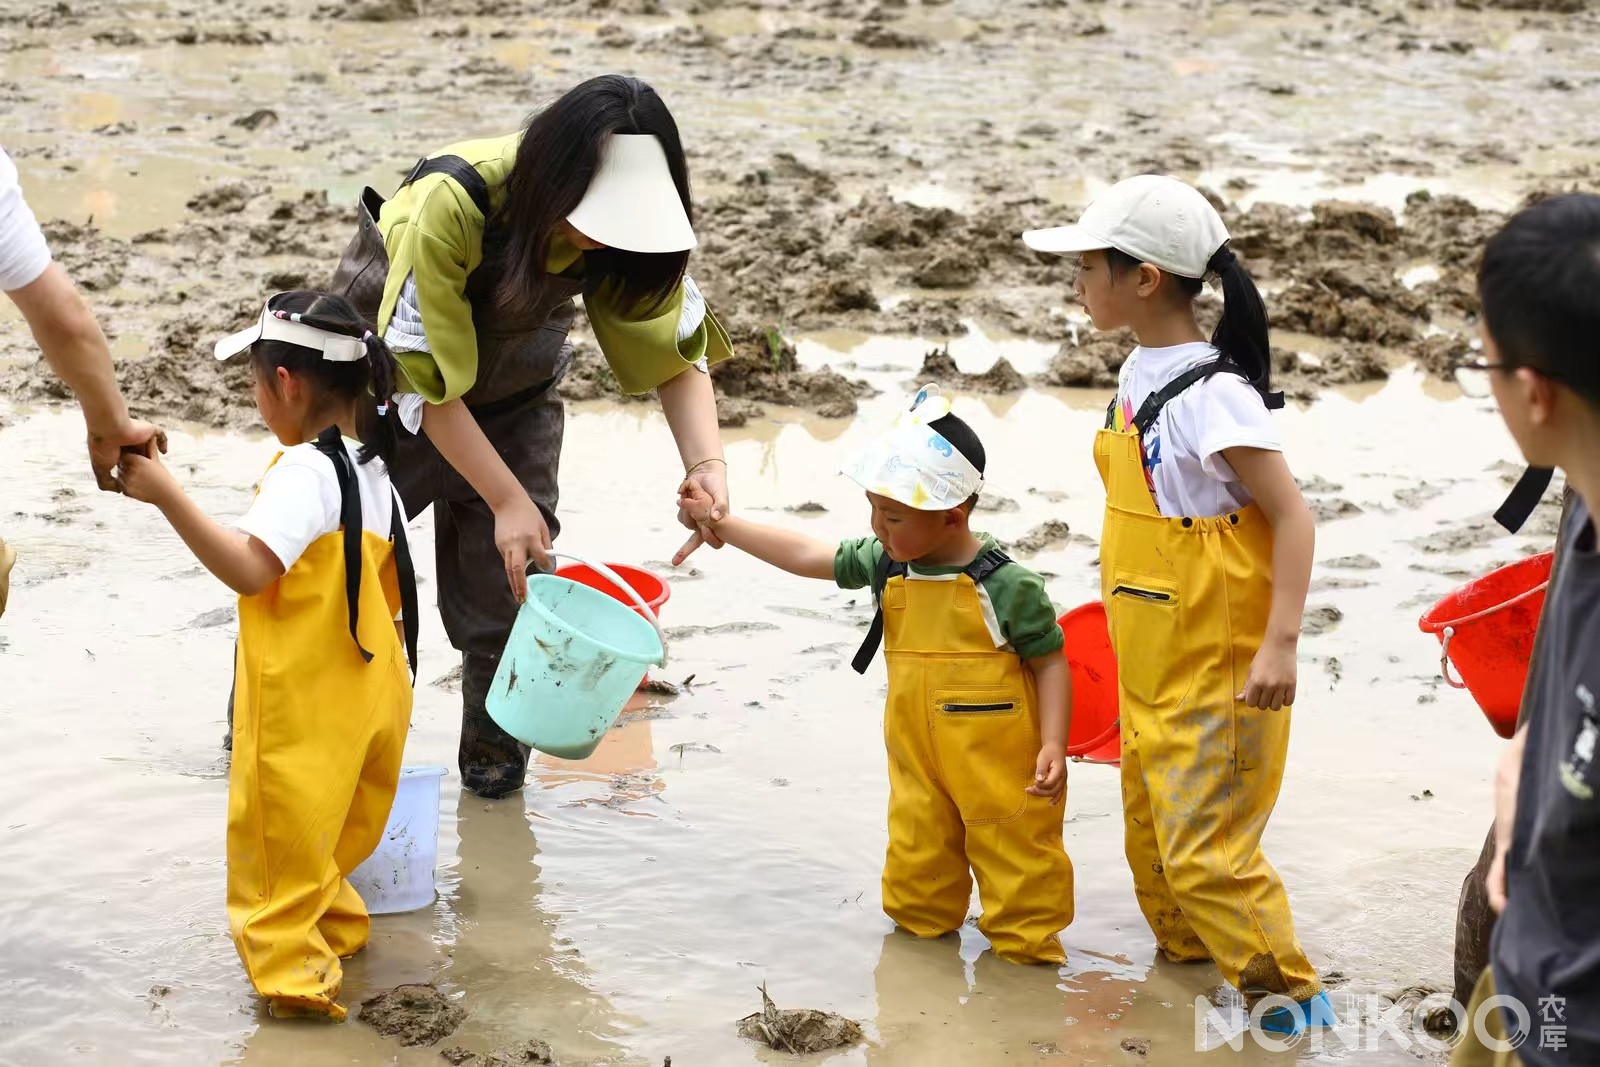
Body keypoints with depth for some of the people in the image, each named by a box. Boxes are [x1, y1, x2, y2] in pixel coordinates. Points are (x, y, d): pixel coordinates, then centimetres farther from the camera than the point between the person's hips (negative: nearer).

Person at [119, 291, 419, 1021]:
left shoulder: (303, 472, -21)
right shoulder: (371, 468, 8)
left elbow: (247, 569, -31)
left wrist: (168, 496, -32)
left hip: (303, 708, -8)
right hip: (368, 695, 8)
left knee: (279, 832, 3)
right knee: (329, 828, 23)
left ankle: (292, 967, 7)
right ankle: (334, 926, 34)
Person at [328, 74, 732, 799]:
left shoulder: (628, 224, -24)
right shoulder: (450, 204, -39)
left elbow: (678, 352, -14)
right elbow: (427, 381, -30)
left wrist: (706, 461, -32)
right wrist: (507, 500, -27)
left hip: (515, 392, 3)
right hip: (390, 367, -3)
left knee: (506, 575, 0)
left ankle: (497, 749, 21)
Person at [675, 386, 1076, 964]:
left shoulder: (1008, 585, -17)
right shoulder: (885, 565, 0)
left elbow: (1050, 662, -9)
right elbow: (805, 556, 8)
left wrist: (1053, 746, -16)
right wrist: (721, 523, 7)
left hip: (998, 764, -6)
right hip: (918, 760, 6)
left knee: (1013, 858, 5)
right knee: (916, 865, 17)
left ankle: (1027, 948, 21)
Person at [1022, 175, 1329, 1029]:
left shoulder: (1212, 393, -22)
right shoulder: (1141, 372, 5)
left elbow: (1292, 515, -21)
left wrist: (1281, 643, -26)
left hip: (1215, 672, -9)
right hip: (1151, 667, 9)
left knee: (1205, 852, -5)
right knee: (1153, 837, 19)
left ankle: (1290, 995, 11)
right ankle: (1189, 960, 37)